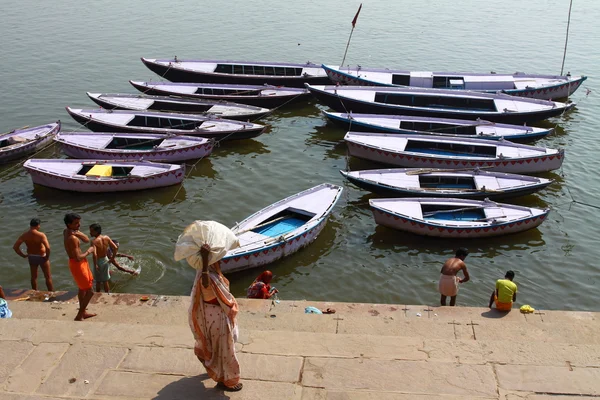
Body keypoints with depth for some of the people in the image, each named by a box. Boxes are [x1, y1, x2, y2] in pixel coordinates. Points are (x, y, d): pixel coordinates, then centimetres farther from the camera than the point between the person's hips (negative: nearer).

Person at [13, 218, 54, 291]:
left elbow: (15, 247, -11)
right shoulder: (41, 235, -24)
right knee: (48, 277, 11)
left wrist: (23, 255, -1)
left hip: (31, 257, 5)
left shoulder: (24, 235, -10)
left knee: (34, 277, 22)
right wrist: (47, 256, -19)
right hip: (42, 257, -5)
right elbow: (48, 248, -36)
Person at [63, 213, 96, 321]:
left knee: (82, 289, 24)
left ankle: (83, 313, 37)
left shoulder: (67, 231, 2)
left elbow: (87, 240, 3)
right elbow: (78, 258, -29)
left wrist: (78, 233, -15)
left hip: (81, 263, 10)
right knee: (90, 291, -2)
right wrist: (88, 252, -13)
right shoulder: (72, 238, -28)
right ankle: (79, 316, 6)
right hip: (77, 264, -10)